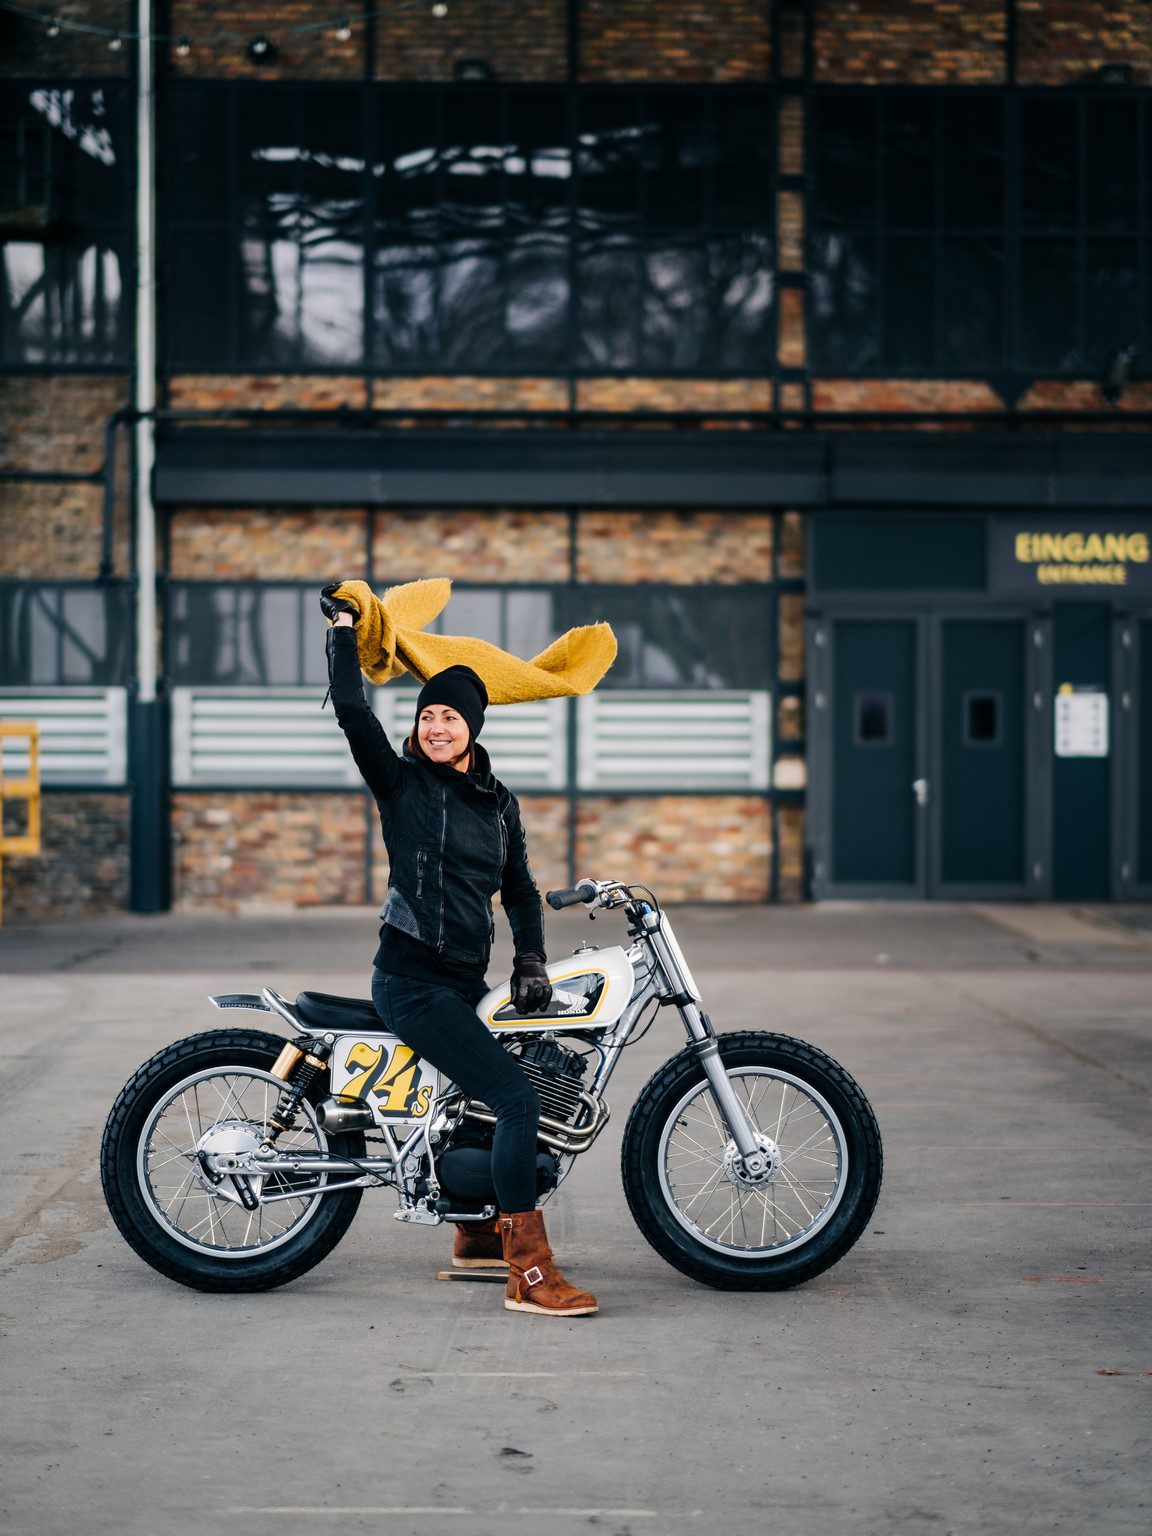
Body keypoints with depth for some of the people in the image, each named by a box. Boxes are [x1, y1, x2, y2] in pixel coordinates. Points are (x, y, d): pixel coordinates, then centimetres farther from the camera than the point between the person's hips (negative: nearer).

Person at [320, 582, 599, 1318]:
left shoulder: (500, 802, 14)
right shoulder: (402, 783, -3)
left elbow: (520, 889, 18)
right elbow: (352, 712, -15)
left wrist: (532, 963, 5)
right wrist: (344, 626, -9)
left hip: (468, 981, 7)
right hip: (412, 980, -7)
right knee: (518, 1097, -19)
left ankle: (478, 1234, 41)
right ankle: (530, 1275, -20)